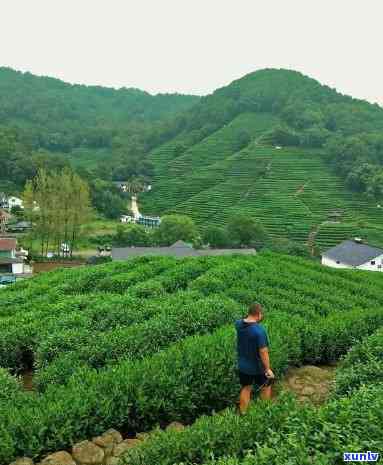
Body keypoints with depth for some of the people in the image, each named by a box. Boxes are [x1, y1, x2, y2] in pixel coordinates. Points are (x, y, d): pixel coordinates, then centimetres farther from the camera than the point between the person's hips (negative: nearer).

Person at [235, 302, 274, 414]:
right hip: (257, 367, -5)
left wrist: (252, 318, 1)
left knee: (246, 389, 21)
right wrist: (268, 369, -19)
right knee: (266, 387, 21)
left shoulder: (238, 324, -10)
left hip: (243, 365, 5)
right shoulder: (260, 330, -30)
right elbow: (263, 352, -27)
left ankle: (243, 413, 30)